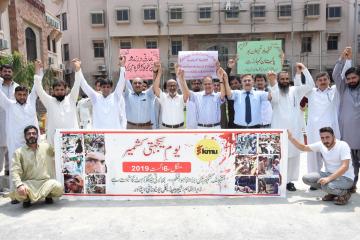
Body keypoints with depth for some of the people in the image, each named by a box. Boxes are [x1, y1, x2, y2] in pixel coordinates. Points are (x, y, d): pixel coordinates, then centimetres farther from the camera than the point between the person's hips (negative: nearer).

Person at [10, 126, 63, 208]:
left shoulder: (46, 147, 8)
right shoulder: (19, 152, 1)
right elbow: (15, 171, -9)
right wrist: (19, 185, -26)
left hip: (45, 182, 1)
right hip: (28, 183, -1)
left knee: (59, 187, -30)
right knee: (19, 192, -34)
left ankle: (48, 195, 7)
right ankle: (26, 198, 5)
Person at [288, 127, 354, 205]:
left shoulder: (343, 145, -19)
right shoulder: (321, 145, -1)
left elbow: (345, 167, -28)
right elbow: (303, 148, 9)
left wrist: (329, 178, -38)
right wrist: (291, 138, -5)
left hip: (346, 178, -7)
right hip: (329, 174, 7)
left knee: (326, 186, -36)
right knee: (306, 178, -9)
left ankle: (345, 193, -2)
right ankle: (332, 192, 7)